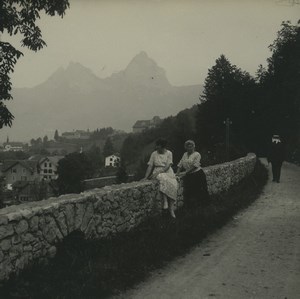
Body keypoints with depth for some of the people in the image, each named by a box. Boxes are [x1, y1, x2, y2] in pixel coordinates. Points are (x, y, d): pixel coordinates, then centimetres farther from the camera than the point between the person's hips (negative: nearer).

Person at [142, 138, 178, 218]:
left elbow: (167, 166, -8)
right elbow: (150, 166, 5)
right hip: (158, 173, 0)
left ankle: (171, 209, -26)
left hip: (167, 171, 0)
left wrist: (157, 172, -19)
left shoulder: (169, 153, 3)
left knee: (173, 185, -29)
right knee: (163, 180, -37)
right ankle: (165, 202, -37)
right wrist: (146, 177, -6)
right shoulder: (154, 154, 8)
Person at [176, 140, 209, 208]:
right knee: (188, 192, 6)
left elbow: (195, 166, -17)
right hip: (188, 176, 5)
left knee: (198, 191, 0)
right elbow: (180, 164, 8)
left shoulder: (197, 154, -8)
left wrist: (185, 172, -22)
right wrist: (178, 173, -7)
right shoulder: (185, 154, 10)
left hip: (197, 175, -5)